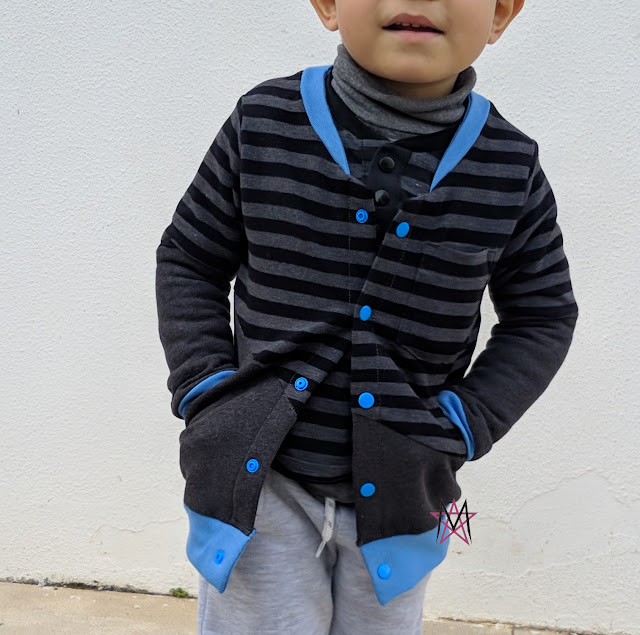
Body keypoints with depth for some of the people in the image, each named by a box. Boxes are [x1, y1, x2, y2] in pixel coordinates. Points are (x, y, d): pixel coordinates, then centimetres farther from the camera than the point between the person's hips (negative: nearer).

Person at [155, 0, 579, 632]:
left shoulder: (511, 170, -9)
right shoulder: (263, 124, -10)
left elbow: (542, 316, 4)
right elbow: (188, 261, 2)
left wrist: (465, 427, -7)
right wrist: (205, 392, -8)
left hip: (394, 497, 2)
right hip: (261, 478, -1)